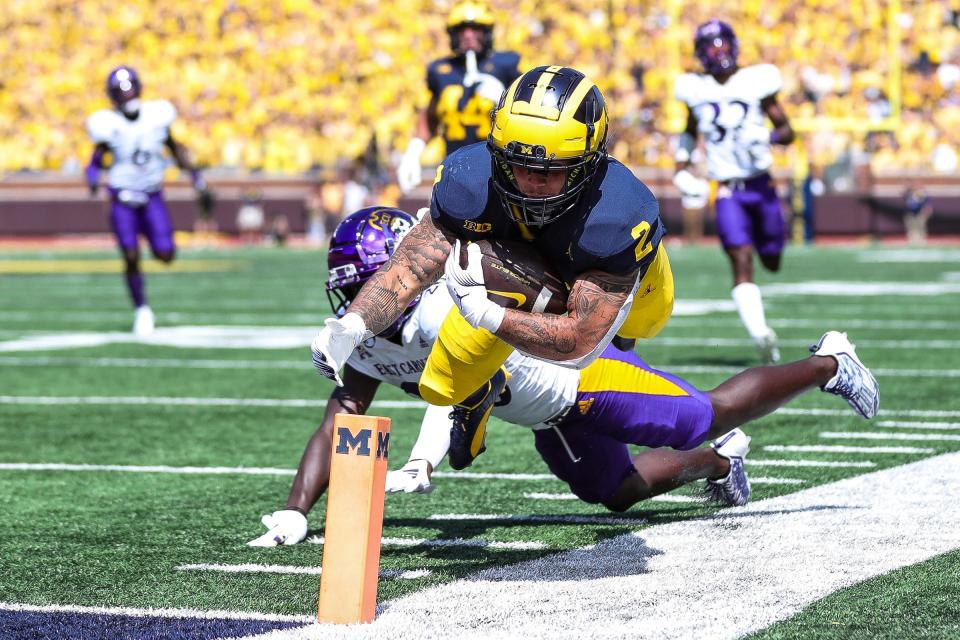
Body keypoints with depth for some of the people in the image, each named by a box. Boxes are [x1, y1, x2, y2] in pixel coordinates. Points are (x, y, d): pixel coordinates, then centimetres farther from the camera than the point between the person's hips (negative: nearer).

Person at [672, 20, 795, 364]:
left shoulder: (756, 82, -2)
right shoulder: (696, 89, 5)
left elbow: (787, 130, 2)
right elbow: (690, 132, 24)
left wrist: (769, 137, -20)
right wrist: (681, 169, 12)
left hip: (761, 185, 0)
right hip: (727, 191, 0)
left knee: (771, 262, 9)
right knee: (741, 261, -18)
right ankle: (761, 335, -26)